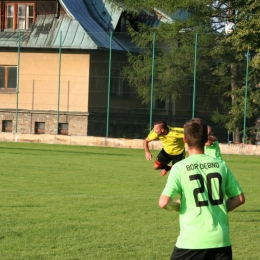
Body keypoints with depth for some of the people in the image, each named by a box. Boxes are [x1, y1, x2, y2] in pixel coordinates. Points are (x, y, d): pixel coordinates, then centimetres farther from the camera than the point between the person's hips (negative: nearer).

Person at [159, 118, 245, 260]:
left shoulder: (180, 168, -6)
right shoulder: (221, 165, 5)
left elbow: (164, 202, -13)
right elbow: (239, 198, 10)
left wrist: (177, 205, 7)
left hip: (192, 241, -3)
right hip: (220, 240, 3)